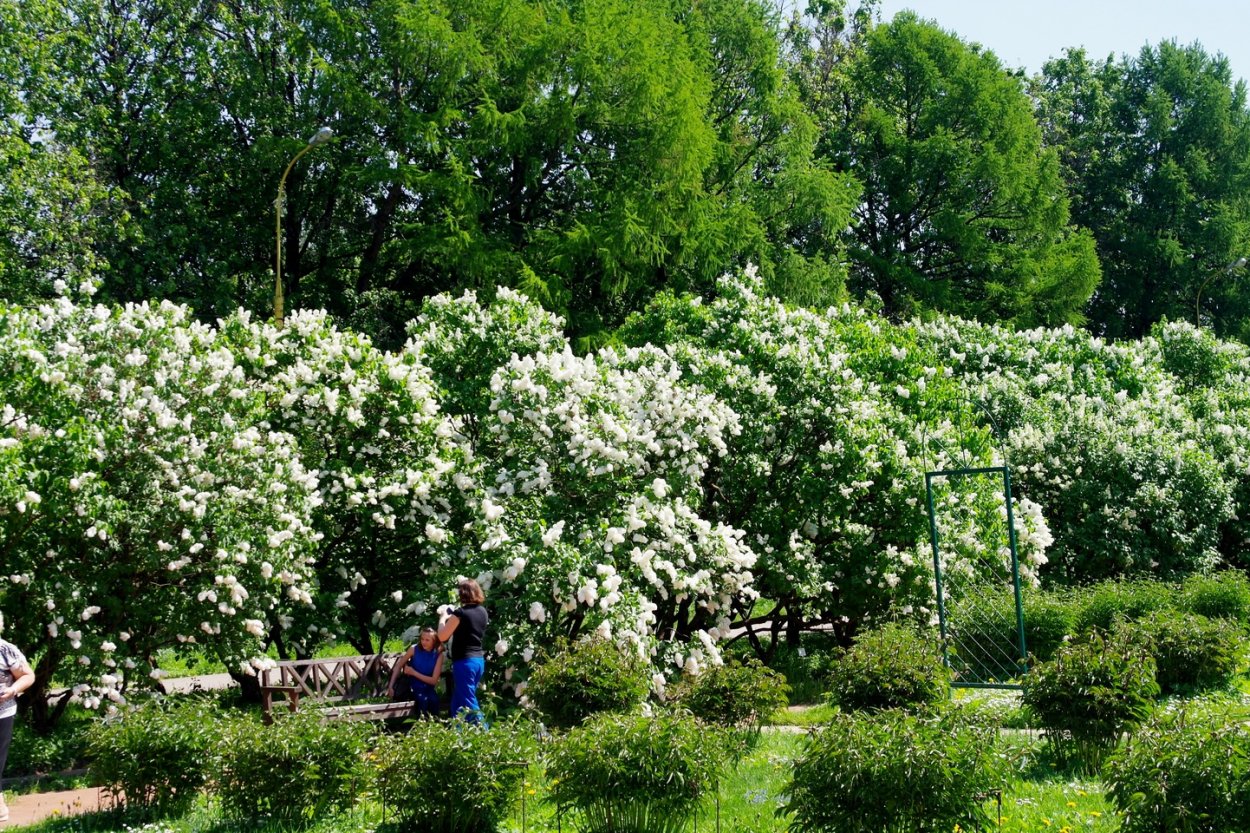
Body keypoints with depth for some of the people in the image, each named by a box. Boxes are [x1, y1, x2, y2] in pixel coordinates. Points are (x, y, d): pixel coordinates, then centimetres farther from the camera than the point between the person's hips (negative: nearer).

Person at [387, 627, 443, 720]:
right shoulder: (414, 649, -6)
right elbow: (398, 666, -1)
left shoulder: (438, 655, -6)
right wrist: (391, 686, -9)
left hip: (428, 689, 1)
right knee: (422, 699, -31)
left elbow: (434, 680, -8)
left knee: (434, 700, -29)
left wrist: (414, 673, -14)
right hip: (413, 688, -1)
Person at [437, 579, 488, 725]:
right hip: (479, 660, 8)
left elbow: (442, 636, -9)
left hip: (464, 662, -8)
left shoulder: (460, 612, -14)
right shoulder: (483, 612, 8)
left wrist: (443, 619, 7)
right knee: (458, 703, 18)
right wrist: (452, 618, 18)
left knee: (469, 704, -5)